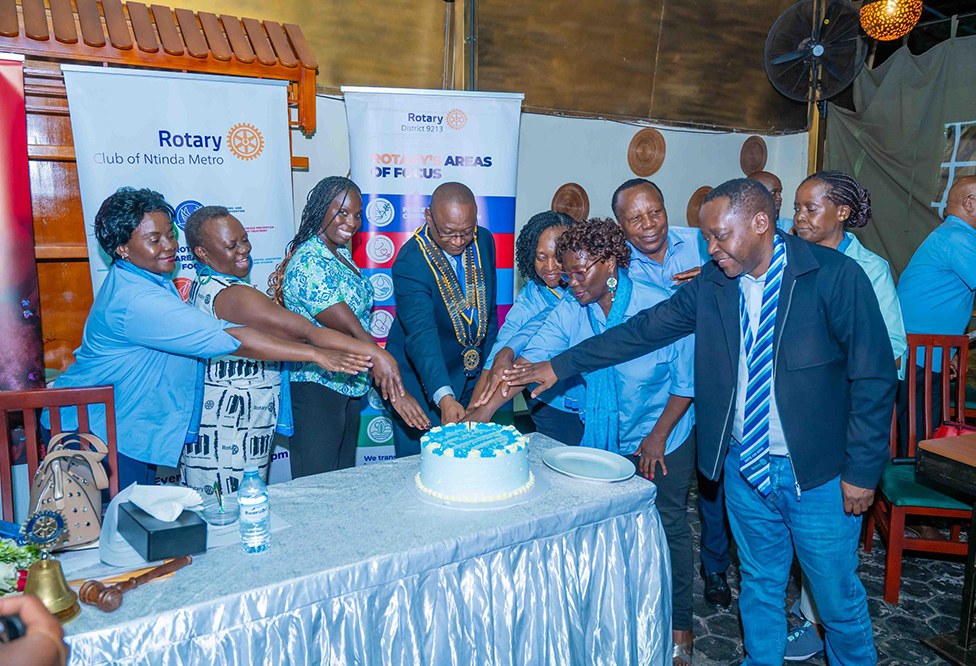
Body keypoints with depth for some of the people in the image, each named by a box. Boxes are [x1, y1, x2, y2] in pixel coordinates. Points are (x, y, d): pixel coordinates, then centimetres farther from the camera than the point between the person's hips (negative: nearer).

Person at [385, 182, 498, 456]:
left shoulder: (484, 240, -5)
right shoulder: (409, 263, -25)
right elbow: (421, 335, -34)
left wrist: (489, 364, 9)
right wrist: (444, 397, -45)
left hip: (473, 375, 5)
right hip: (422, 380, -5)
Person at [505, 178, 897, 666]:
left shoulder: (835, 275, -12)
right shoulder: (711, 283, -1)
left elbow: (874, 377, -10)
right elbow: (643, 330, 2)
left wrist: (862, 470, -10)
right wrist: (559, 366, 0)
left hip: (818, 474, -3)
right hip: (743, 467, 4)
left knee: (838, 598, 12)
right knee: (759, 587, 19)